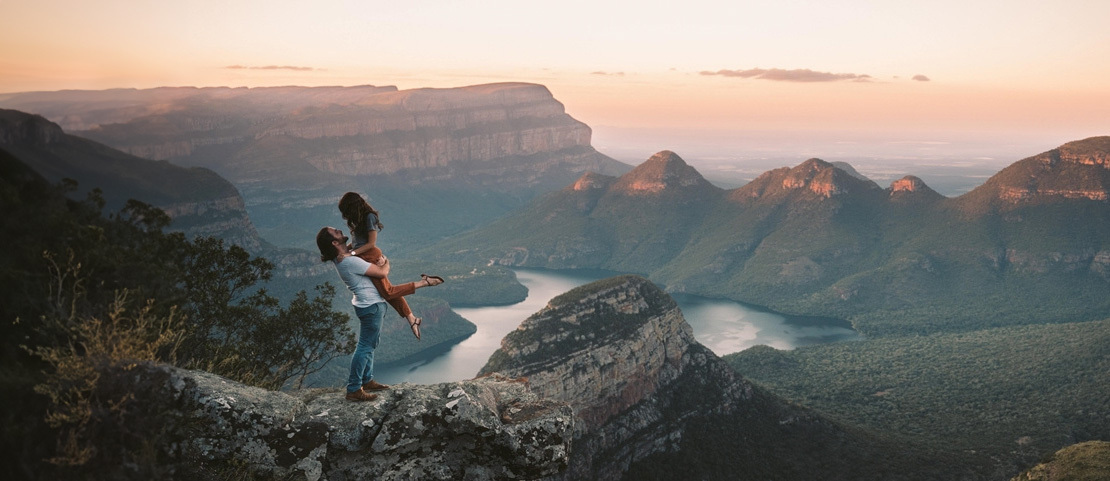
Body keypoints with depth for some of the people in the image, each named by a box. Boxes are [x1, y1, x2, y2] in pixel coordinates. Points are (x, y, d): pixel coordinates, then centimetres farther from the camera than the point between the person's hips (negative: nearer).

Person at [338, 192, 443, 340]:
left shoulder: (369, 217, -12)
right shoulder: (360, 219, 15)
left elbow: (371, 243, -14)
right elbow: (357, 242, 17)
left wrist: (352, 253, -19)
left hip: (370, 256, -9)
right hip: (363, 258, 9)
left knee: (388, 292, -12)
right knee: (389, 291, 6)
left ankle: (423, 282, -6)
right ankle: (412, 319, 8)